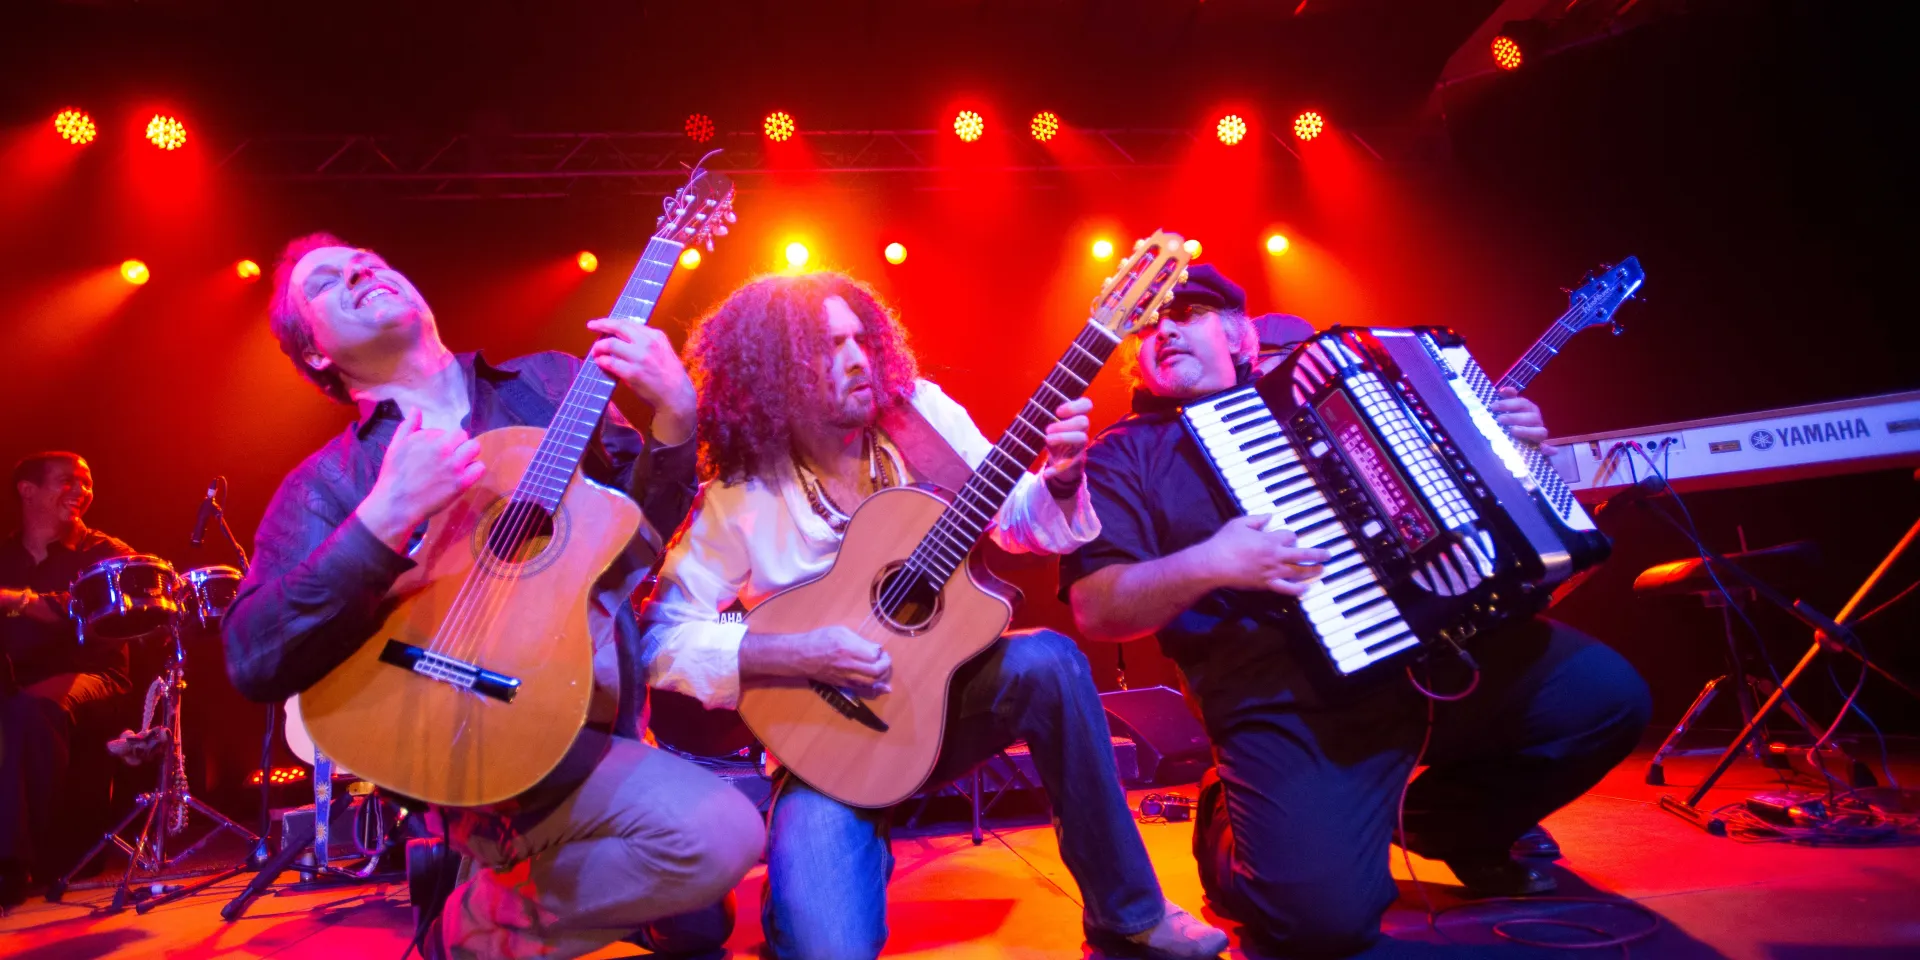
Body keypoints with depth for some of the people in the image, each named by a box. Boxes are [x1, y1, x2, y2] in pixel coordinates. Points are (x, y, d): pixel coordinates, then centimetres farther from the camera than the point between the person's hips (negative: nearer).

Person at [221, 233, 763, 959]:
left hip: (632, 702, 5)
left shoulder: (551, 382, 9)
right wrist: (387, 517, -24)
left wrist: (674, 418, -11)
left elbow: (641, 532, 7)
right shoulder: (326, 484, 1)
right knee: (719, 833, -24)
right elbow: (254, 662, -13)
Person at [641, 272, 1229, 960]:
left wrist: (1059, 479, -18)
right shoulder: (738, 501, -12)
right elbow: (662, 638, -12)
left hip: (946, 677, 3)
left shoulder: (922, 416, -4)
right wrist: (791, 654, -25)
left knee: (1047, 661, -30)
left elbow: (1017, 522, 4)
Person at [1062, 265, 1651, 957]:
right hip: (1286, 695, -5)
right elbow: (1095, 609, -7)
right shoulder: (1124, 453, 5)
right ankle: (1227, 833, 11)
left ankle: (1451, 825, 17)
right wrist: (1207, 565, -21)